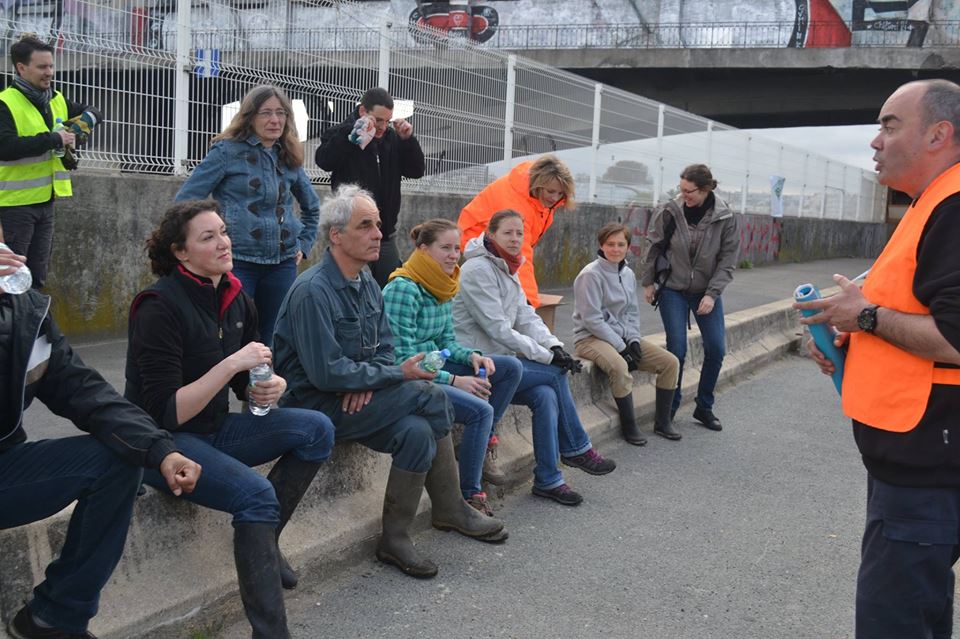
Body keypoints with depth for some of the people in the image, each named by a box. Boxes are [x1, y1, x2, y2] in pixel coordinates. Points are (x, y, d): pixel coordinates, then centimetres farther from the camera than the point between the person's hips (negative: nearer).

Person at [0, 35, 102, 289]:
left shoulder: (57, 101, 10)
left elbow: (94, 113, 23)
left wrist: (85, 120, -1)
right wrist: (53, 139, -24)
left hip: (45, 201, 7)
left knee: (38, 274, 16)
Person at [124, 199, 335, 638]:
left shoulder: (236, 301, 4)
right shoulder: (161, 307, -18)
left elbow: (246, 384, 14)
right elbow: (167, 413, -22)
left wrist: (271, 386, -10)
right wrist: (232, 363, -27)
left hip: (214, 430, 7)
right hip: (162, 442, -7)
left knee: (316, 429, -9)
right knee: (256, 494, -29)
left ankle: (264, 538, 1)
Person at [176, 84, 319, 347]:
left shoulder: (289, 158, 12)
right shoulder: (227, 151, -2)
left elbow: (312, 207, 28)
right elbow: (184, 202, -3)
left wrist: (303, 245, 17)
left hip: (282, 264, 5)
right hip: (237, 262, -4)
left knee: (271, 342, 9)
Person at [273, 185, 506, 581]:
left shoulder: (366, 282, 7)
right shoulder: (313, 291, -20)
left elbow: (384, 348, 12)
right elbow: (326, 373, -24)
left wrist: (368, 382, -11)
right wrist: (398, 374, -17)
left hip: (356, 396, 8)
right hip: (316, 403, -8)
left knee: (418, 430, -17)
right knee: (431, 397, -19)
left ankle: (396, 538, -3)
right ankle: (451, 511, -3)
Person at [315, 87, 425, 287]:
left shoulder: (392, 138, 11)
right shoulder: (341, 134, -3)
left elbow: (417, 171, 7)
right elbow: (324, 160, -22)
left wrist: (408, 139, -7)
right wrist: (354, 131, -26)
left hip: (386, 235, 5)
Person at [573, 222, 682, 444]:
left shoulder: (628, 274, 9)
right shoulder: (591, 275, -14)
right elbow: (592, 320, -17)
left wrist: (633, 340, -2)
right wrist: (621, 347, -17)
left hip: (623, 337, 8)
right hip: (591, 338, -8)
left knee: (670, 362, -5)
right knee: (619, 367, -38)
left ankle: (662, 421, 7)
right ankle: (629, 426, -19)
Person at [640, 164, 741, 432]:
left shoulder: (727, 218, -11)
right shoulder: (670, 211, -11)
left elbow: (727, 261, -7)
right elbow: (653, 246, 2)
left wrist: (712, 294, -15)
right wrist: (648, 282, 4)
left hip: (707, 292, 2)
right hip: (673, 290, -1)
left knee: (716, 349, -1)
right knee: (677, 349, -7)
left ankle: (704, 407, 17)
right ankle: (669, 407, 11)